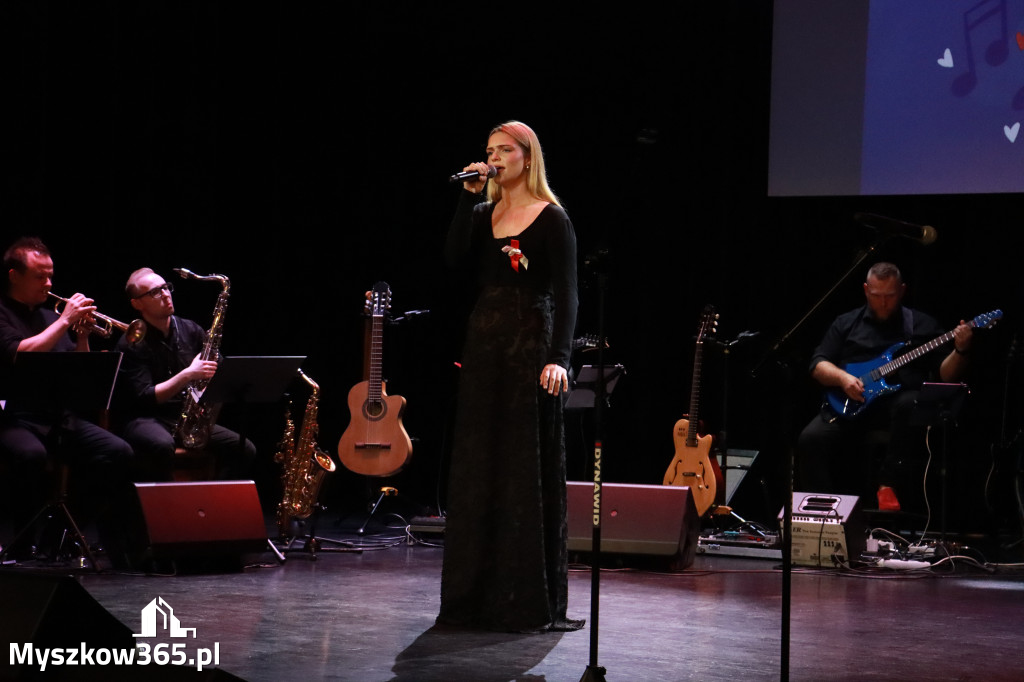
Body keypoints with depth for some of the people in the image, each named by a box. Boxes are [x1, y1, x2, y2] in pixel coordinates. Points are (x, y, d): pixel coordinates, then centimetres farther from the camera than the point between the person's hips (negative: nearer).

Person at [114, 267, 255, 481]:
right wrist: (188, 375, -23)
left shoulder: (190, 330, 8)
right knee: (162, 446, -40)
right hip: (145, 420, -5)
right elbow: (145, 398, -16)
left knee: (245, 450, -16)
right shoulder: (131, 345, -7)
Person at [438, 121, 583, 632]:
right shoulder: (483, 214, 12)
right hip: (483, 346, 6)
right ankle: (477, 595, 12)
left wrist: (559, 356, -21)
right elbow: (455, 259, -4)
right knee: (477, 469, 6)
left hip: (530, 347, -6)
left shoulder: (551, 219, -4)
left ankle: (532, 599, 1)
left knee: (527, 470, -4)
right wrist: (468, 197, -7)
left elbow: (566, 294, -10)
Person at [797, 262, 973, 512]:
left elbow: (945, 374, 9)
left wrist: (960, 351, -11)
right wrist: (842, 378, -9)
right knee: (811, 438, -26)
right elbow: (818, 365, 11)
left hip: (898, 400, -1)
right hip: (849, 405, 1)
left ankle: (888, 486, -32)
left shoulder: (922, 325, 14)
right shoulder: (846, 323, 18)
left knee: (911, 405, -38)